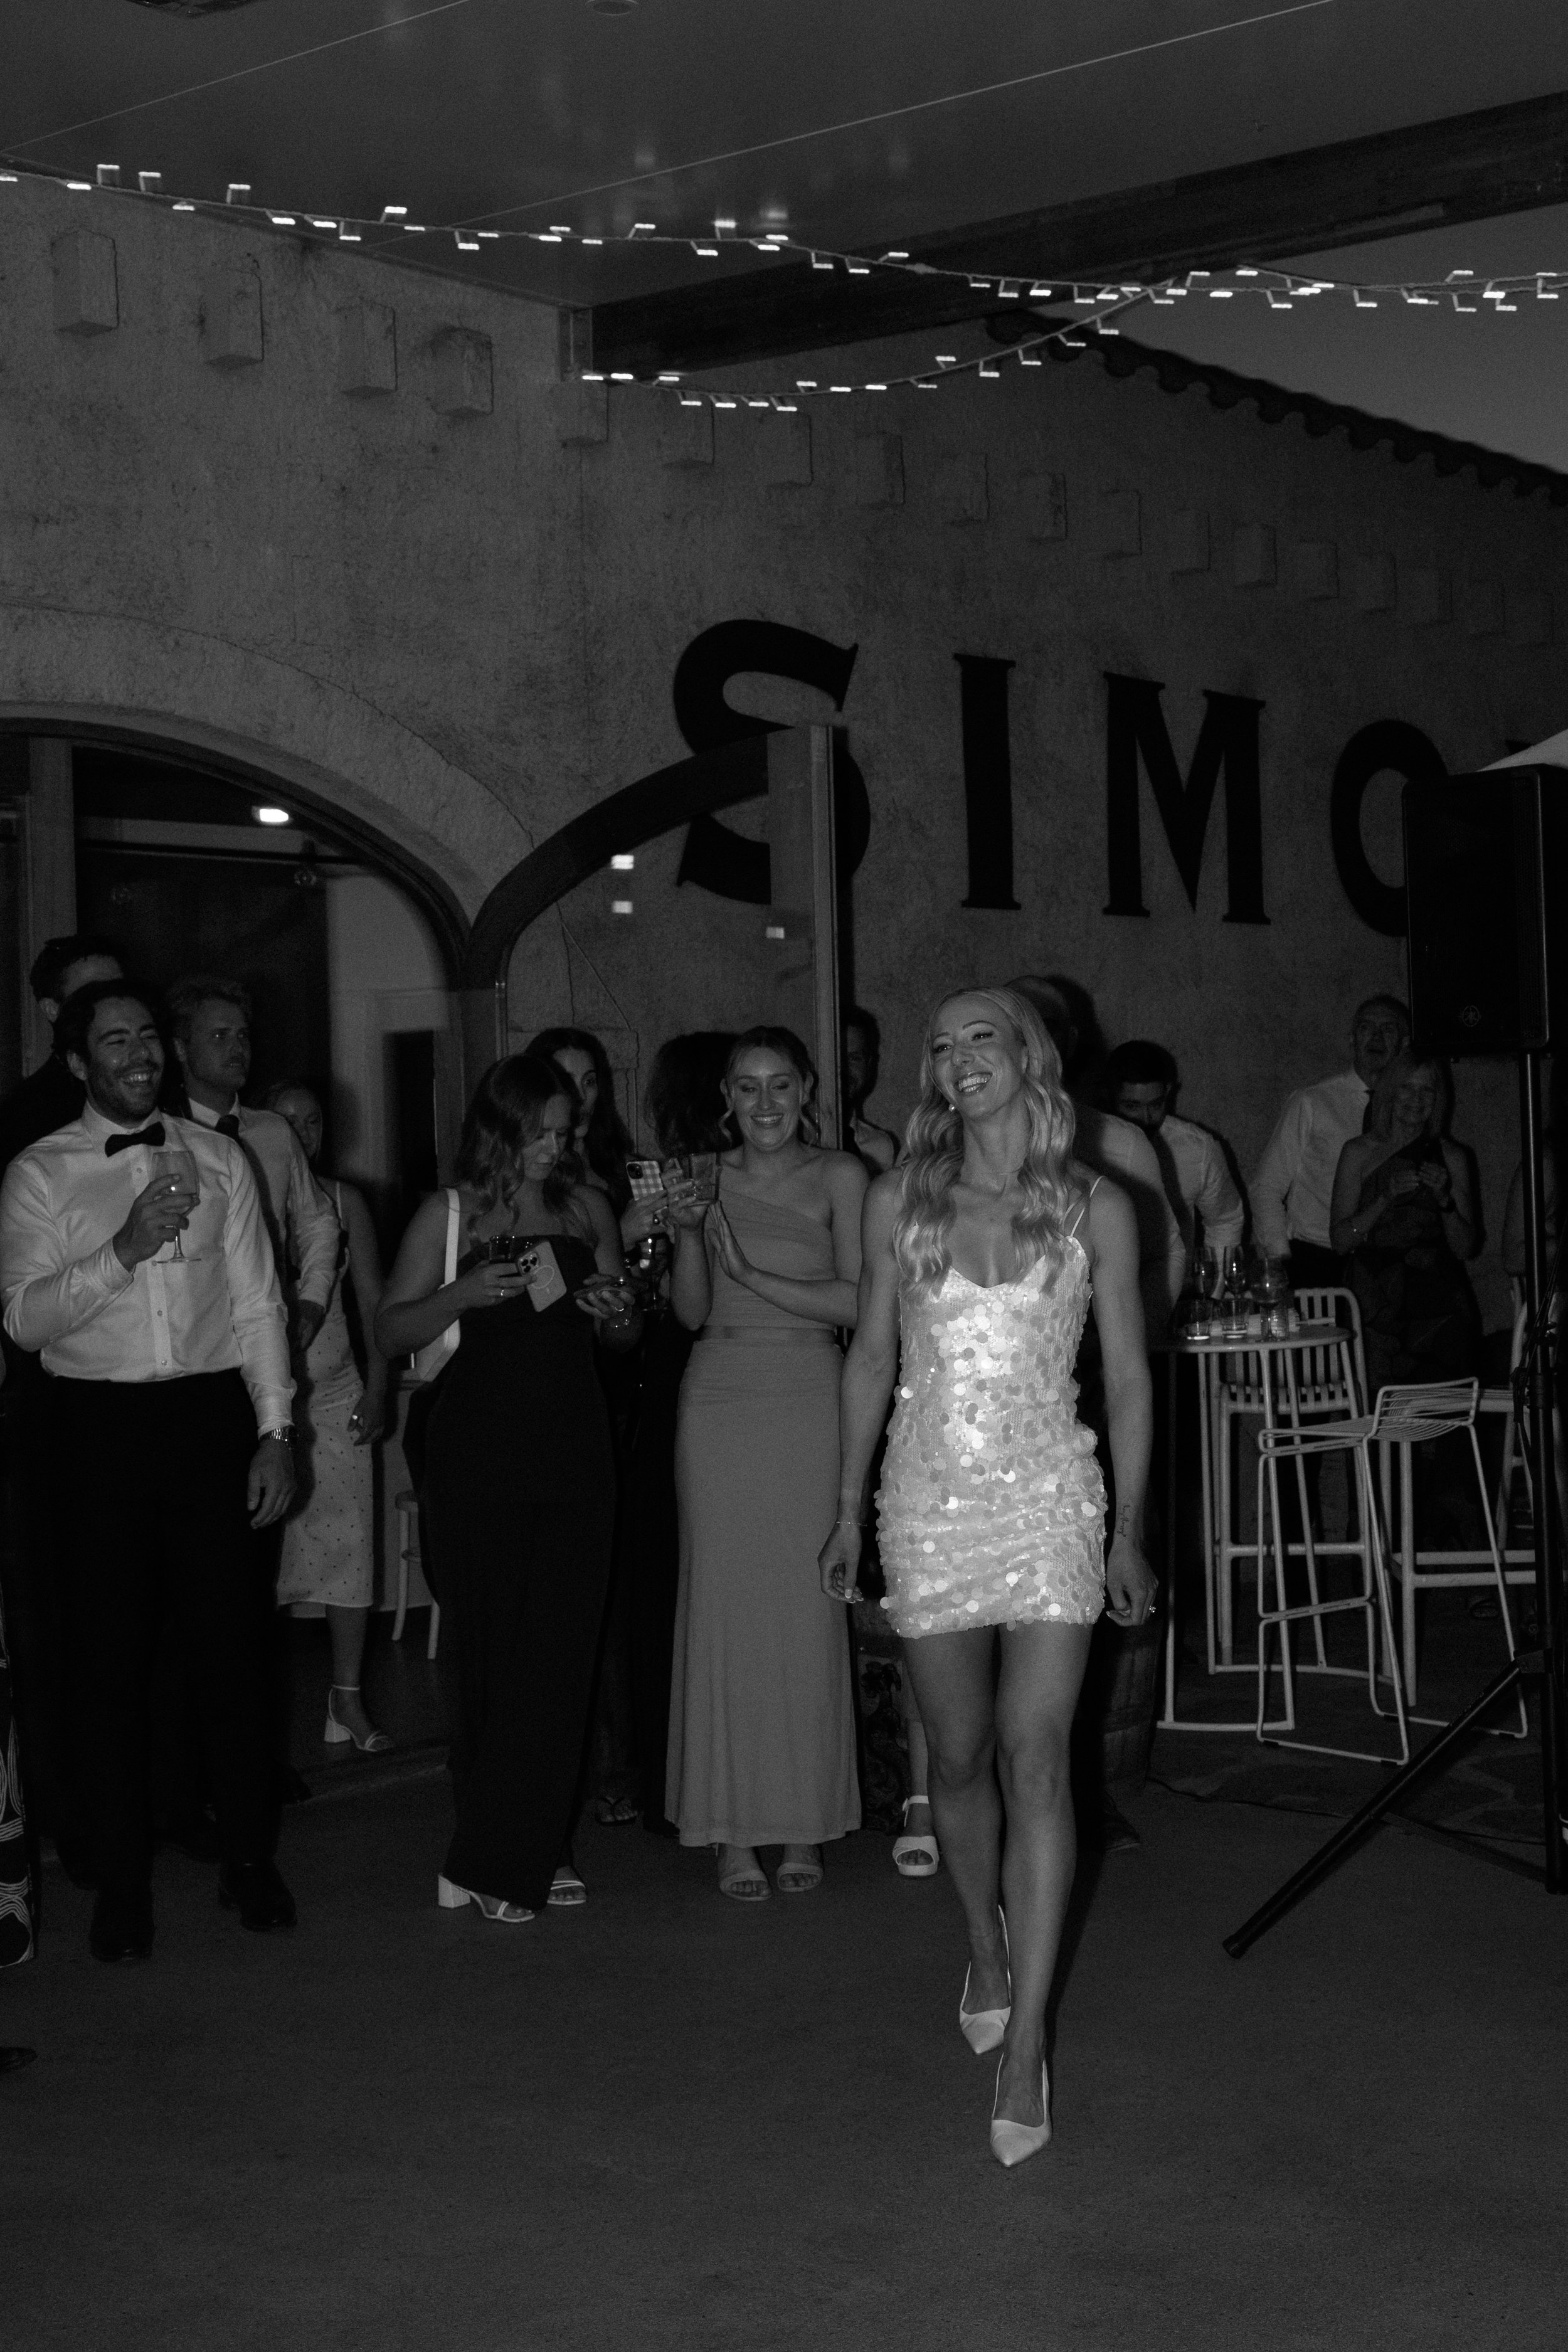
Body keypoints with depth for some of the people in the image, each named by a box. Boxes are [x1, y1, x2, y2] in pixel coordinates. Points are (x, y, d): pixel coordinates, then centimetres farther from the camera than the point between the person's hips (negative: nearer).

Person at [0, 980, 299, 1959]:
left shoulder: (218, 1158, 7)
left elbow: (258, 1302, 6)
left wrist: (276, 1431, 0)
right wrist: (124, 1249, -20)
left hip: (214, 1414, 1)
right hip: (102, 1426, -1)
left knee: (236, 1640, 5)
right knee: (110, 1657, 4)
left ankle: (250, 1859, 21)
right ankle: (124, 1880, 17)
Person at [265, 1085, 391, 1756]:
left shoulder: (344, 1200, 9)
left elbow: (372, 1300, 11)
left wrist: (377, 1388, 4)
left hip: (335, 1393, 3)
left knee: (346, 1543, 0)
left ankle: (348, 1696, 7)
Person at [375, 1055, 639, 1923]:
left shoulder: (586, 1206, 11)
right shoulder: (448, 1215, 0)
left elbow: (626, 1333, 20)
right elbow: (390, 1332, -2)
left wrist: (615, 1313, -3)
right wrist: (464, 1293, -16)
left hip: (573, 1445, 3)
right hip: (479, 1450, -3)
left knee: (560, 1652, 2)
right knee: (485, 1648, 0)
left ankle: (532, 1853, 12)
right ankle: (490, 1858, 10)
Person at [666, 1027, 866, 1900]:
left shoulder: (839, 1177, 3)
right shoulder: (709, 1177, 11)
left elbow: (857, 1302, -5)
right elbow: (691, 1312, 9)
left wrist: (755, 1276, -11)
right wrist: (689, 1232, -6)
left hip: (809, 1401, -2)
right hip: (720, 1397, 2)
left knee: (807, 1609, -2)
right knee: (723, 1608, 0)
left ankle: (803, 1826, 8)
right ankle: (733, 1830, 6)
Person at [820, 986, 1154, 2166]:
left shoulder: (1095, 1207, 2)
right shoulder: (898, 1201, 6)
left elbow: (1129, 1375, 6)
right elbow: (871, 1358, 12)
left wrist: (1129, 1529, 3)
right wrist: (849, 1510, 10)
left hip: (1048, 1494, -2)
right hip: (929, 1497, 2)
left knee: (1036, 1759, -11)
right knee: (962, 1760, 10)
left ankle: (1024, 2041, -8)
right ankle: (987, 1947, 36)